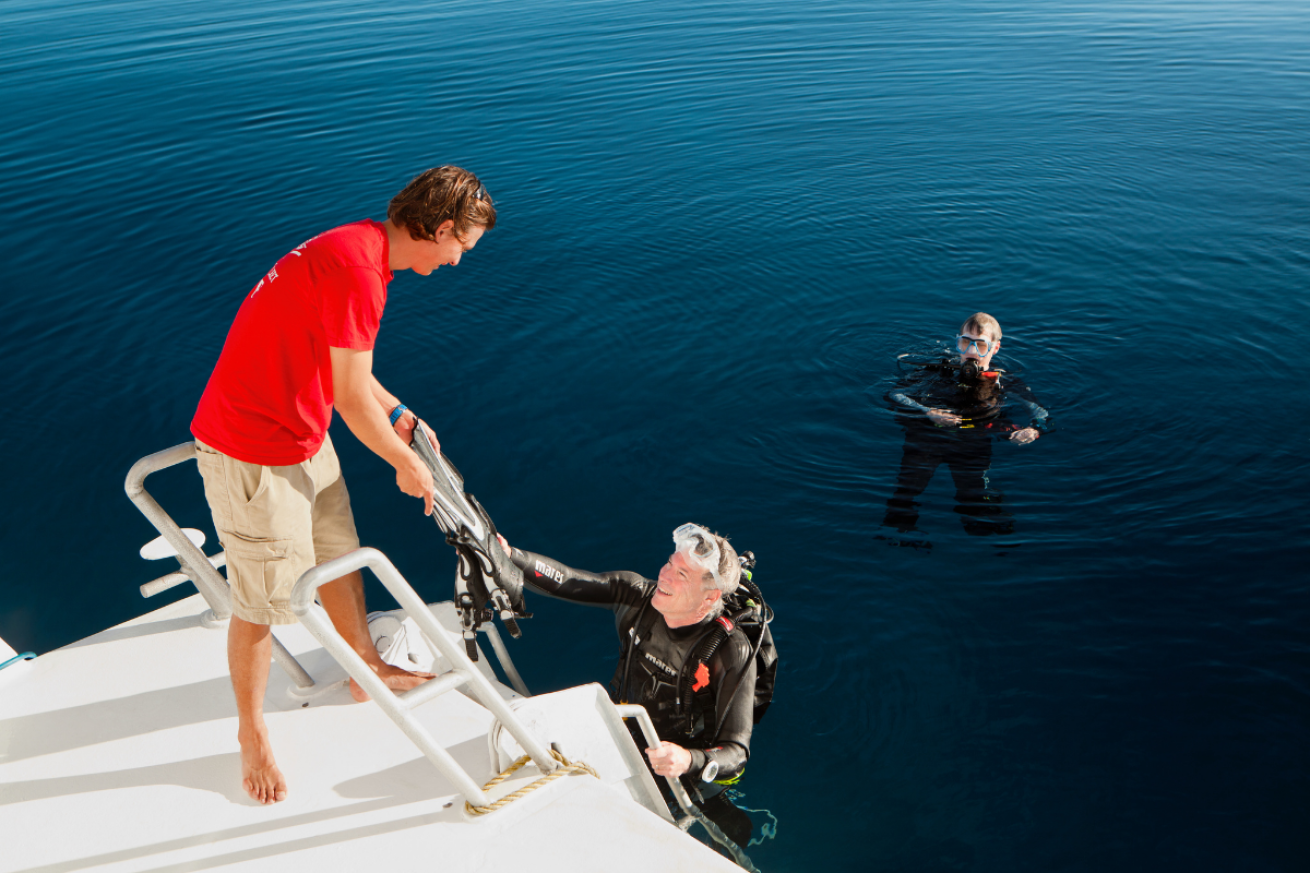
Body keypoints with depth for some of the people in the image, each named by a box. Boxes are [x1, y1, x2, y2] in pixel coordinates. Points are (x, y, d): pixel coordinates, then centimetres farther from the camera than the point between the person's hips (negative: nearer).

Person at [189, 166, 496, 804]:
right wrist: (406, 463, -9)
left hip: (303, 436, 10)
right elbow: (351, 399, -23)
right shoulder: (357, 266, -27)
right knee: (264, 600, 5)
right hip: (254, 454, -10)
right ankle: (251, 732, 28)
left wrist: (402, 416, 17)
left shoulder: (362, 249, 6)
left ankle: (367, 671, 44)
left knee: (339, 559, 22)